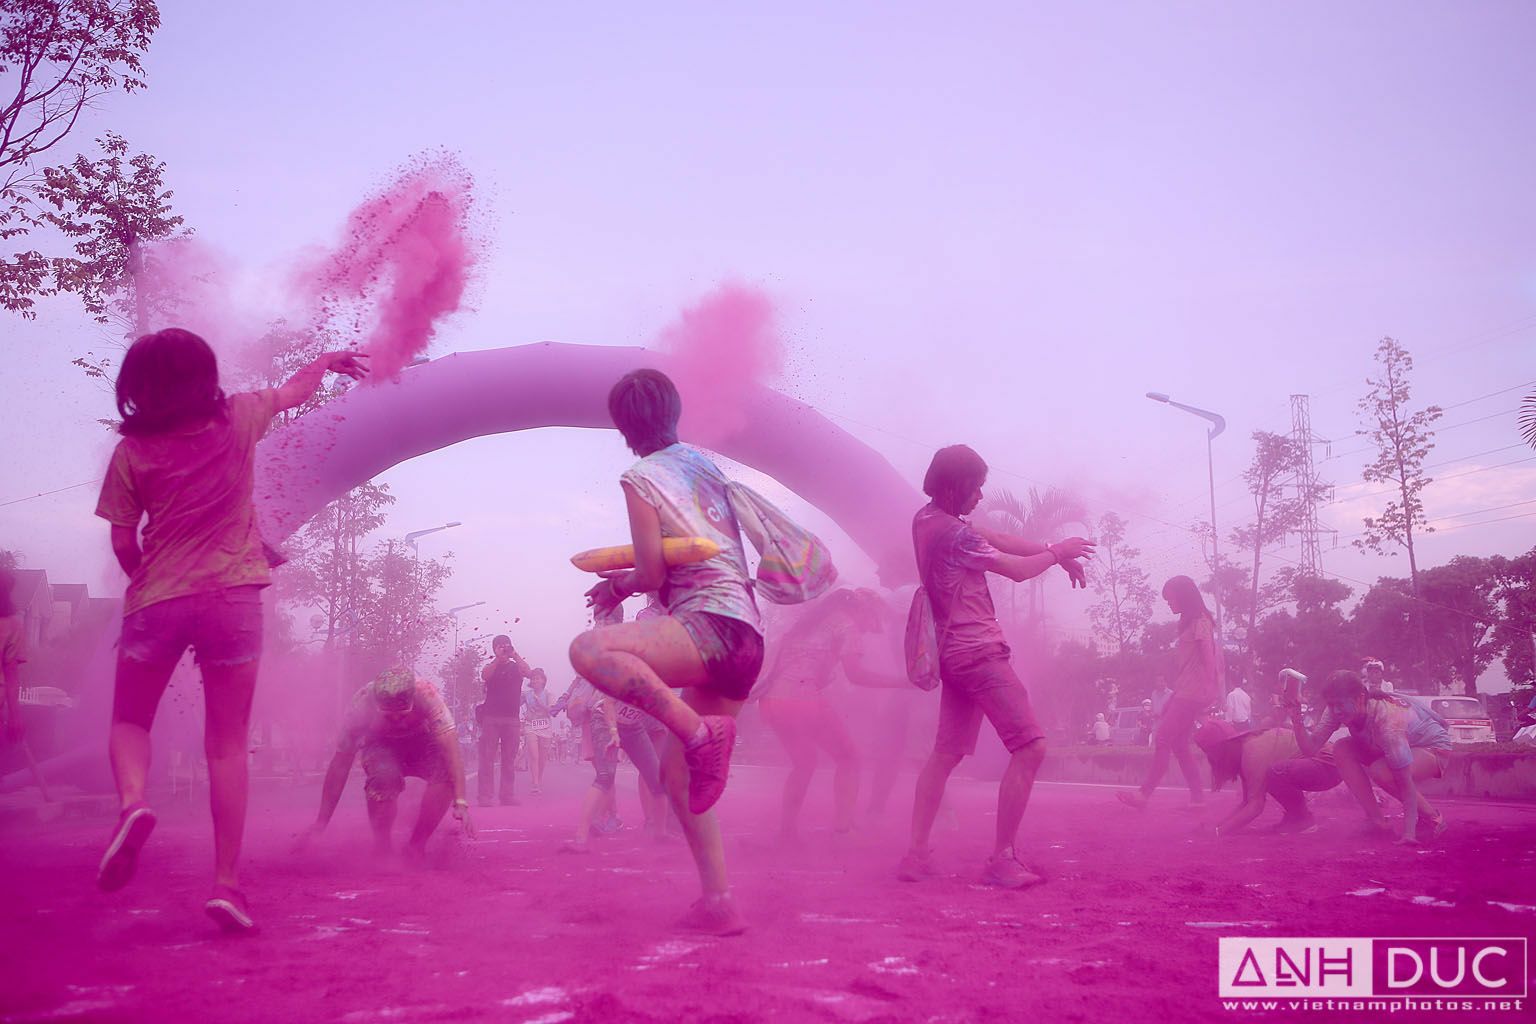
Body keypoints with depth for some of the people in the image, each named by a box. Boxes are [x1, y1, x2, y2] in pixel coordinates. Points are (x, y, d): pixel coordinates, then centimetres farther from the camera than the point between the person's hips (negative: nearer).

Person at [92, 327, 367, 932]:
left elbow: (123, 545, 1)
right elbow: (295, 390, 22)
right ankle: (226, 882, 2)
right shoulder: (238, 417, 2)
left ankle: (132, 801, -10)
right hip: (232, 597, 0)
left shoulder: (132, 450, 0)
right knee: (227, 745, 5)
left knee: (129, 722, 20)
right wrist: (328, 360, 41)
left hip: (156, 600, 0)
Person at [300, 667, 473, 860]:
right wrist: (321, 822, -25)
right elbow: (341, 763, -25)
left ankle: (416, 846, -12)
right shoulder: (361, 705, -31)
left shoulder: (426, 693, -35)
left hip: (421, 741, 0)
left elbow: (450, 747, -40)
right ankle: (381, 846, -9)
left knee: (446, 771, -32)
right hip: (381, 745, 0)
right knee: (384, 776, -35)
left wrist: (460, 801, -49)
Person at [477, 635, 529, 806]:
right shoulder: (490, 666, 12)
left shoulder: (516, 667, 13)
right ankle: (485, 797, -7)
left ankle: (508, 796, 3)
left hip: (512, 718, 1)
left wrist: (515, 655, -11)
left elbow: (528, 672, -8)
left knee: (509, 759, 1)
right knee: (487, 758, -6)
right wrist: (498, 658, -15)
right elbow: (485, 676, -10)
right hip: (491, 717, -1)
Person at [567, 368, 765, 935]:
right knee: (677, 770, 13)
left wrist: (620, 585, 16)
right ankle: (718, 902, 9)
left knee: (590, 650, -26)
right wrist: (631, 576, 31)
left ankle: (702, 732, -28)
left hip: (712, 624, -8)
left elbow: (653, 574, -5)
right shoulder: (705, 464, 21)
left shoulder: (641, 478, -1)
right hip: (748, 639, 8)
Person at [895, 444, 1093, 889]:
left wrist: (1056, 553, 5)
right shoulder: (953, 532, -17)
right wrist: (1057, 552, 8)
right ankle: (1001, 861, -6)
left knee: (946, 752, 13)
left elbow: (999, 539, 10)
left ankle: (916, 853, 11)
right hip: (978, 651, -10)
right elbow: (1017, 569, -9)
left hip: (954, 651, 10)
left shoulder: (927, 518, 11)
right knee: (1030, 746, -8)